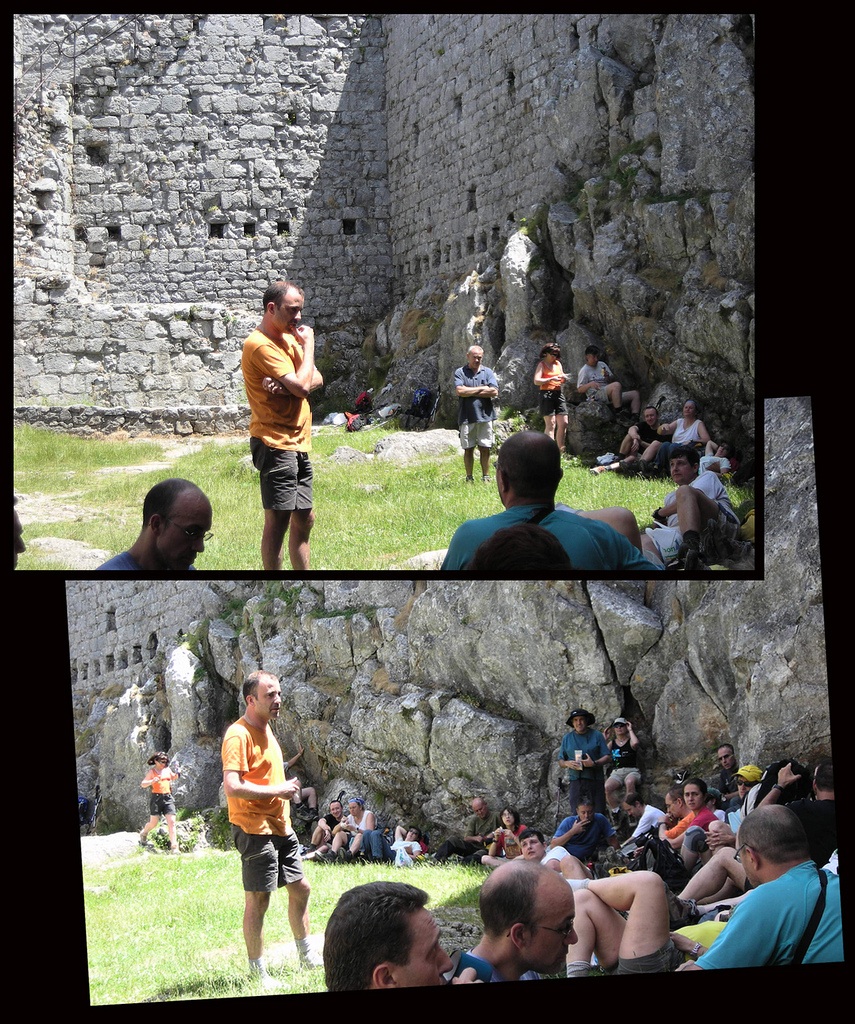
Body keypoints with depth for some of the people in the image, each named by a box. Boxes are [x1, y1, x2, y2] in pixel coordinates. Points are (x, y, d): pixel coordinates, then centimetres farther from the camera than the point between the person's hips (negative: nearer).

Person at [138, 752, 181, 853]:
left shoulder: (167, 769, 13)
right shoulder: (152, 771, -1)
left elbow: (173, 777, 33)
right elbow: (143, 784, -7)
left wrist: (177, 773, 10)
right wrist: (152, 781, -26)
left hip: (168, 798, 3)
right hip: (156, 798, -3)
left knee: (171, 822, -8)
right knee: (153, 823, 5)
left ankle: (173, 847, -9)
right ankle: (144, 834, 39)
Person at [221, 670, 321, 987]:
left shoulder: (265, 729, 14)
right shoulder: (239, 735, -17)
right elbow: (232, 786, -27)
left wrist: (286, 788, 14)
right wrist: (276, 790, -21)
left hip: (280, 827, 10)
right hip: (254, 828, -10)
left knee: (300, 888, 16)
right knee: (258, 899, -4)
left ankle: (306, 955, 30)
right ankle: (258, 971, 4)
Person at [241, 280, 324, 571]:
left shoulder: (289, 338, 15)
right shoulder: (261, 345, -15)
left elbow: (316, 380, 6)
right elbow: (302, 385, -21)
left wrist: (289, 385, -15)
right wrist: (308, 344, -8)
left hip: (298, 442, 9)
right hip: (275, 443, -9)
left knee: (304, 519, 12)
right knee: (278, 518, -10)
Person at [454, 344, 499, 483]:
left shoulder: (487, 372, 8)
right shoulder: (460, 373, 3)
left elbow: (494, 392, -4)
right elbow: (460, 391, -13)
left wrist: (471, 392, -7)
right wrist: (482, 389, -6)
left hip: (485, 416, 1)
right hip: (466, 417, -1)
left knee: (485, 449, 3)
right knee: (468, 449, 4)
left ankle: (485, 478, 9)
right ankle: (469, 478, 11)